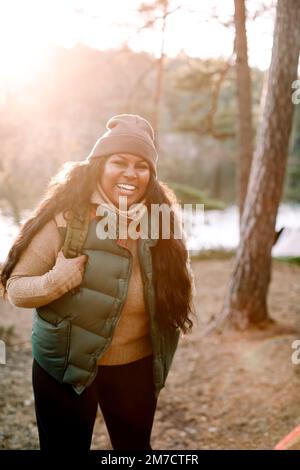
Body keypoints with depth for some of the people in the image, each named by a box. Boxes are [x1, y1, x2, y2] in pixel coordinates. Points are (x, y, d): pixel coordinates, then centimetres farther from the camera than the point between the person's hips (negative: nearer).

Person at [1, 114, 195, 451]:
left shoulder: (158, 223, -7)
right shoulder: (63, 220, -17)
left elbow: (173, 291, 6)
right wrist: (57, 280, -30)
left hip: (136, 367, 4)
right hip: (66, 367, -3)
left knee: (136, 446, 22)